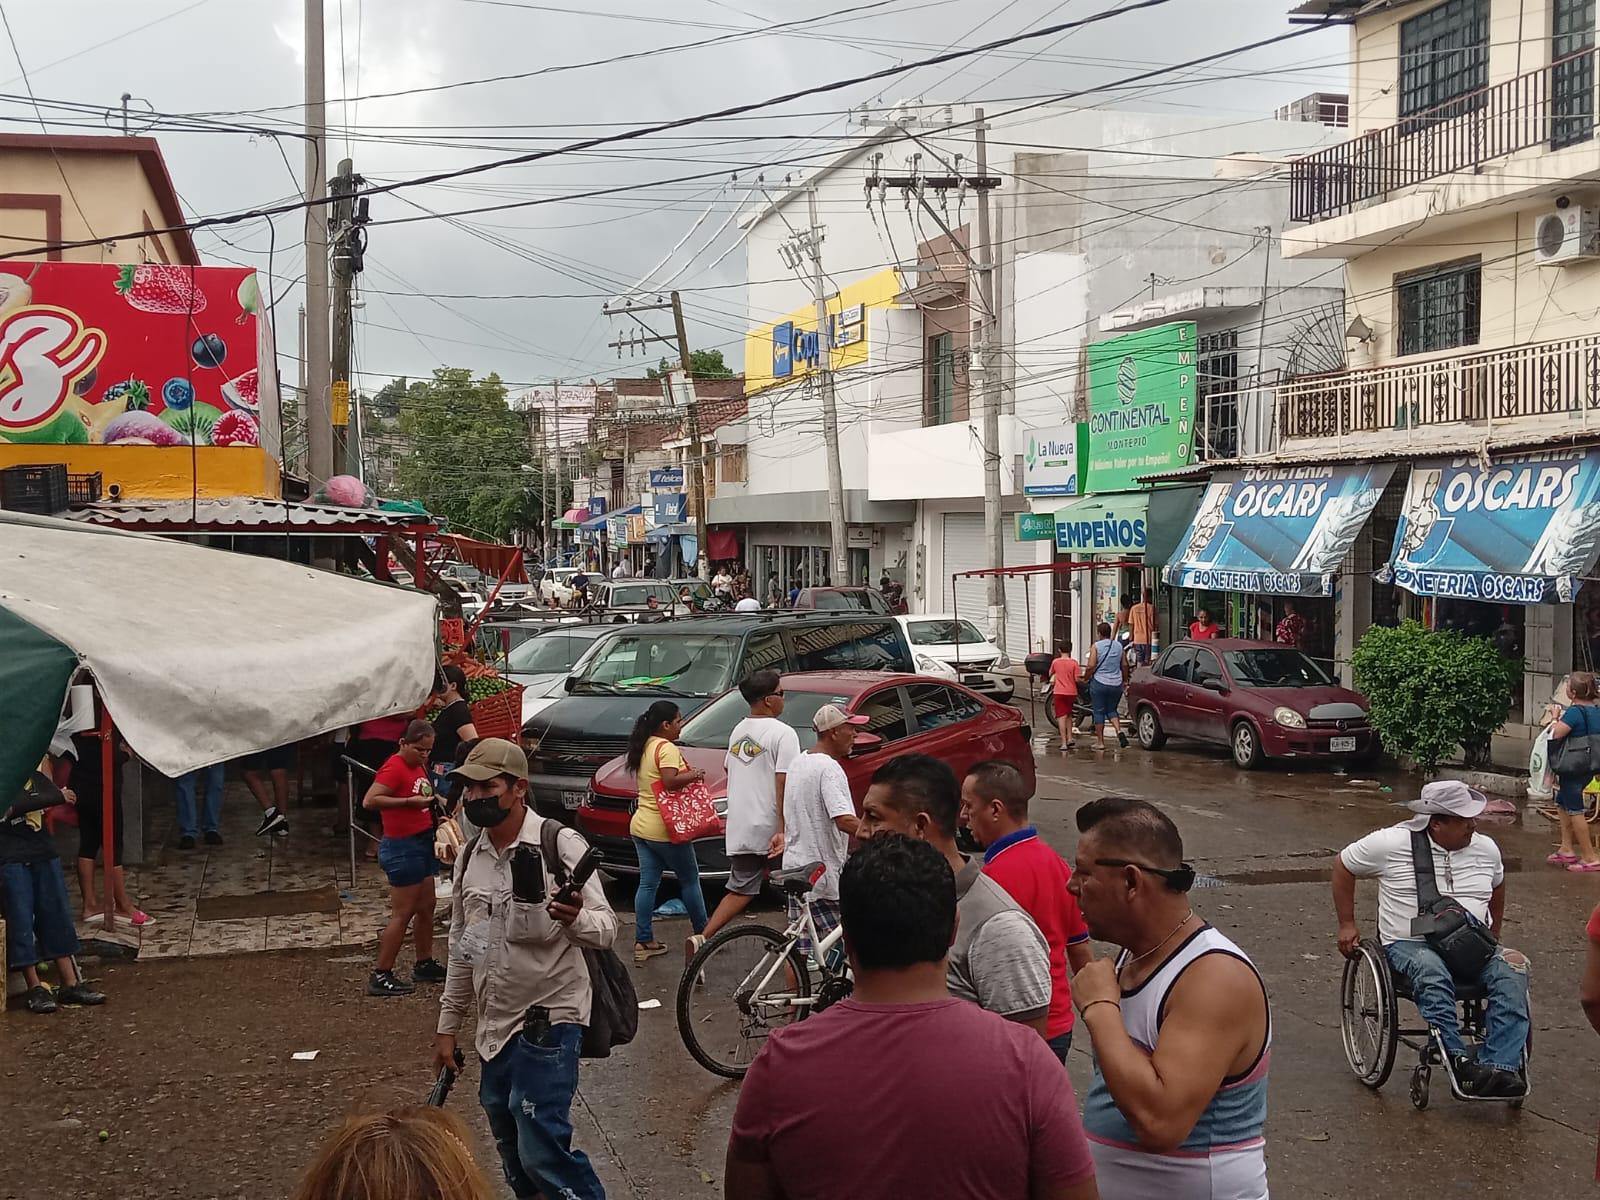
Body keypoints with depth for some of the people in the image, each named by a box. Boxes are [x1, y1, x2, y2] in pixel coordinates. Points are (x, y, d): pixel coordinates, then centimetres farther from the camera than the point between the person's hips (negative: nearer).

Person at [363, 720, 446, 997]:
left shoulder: (419, 766, 11)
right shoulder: (394, 768, -17)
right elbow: (370, 800, -28)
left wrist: (432, 801, 9)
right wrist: (410, 802, -28)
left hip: (422, 842, 10)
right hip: (402, 847, -10)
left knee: (426, 907, 17)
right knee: (403, 914, -5)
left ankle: (424, 964, 29)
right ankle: (380, 976, 1)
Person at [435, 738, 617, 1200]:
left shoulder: (561, 845, -12)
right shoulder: (469, 857, 7)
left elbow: (606, 931, -16)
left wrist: (574, 919, -38)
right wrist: (448, 1025, 16)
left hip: (548, 1019, -7)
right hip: (493, 1024, 7)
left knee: (542, 1149, -13)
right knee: (514, 1155, 14)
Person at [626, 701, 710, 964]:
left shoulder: (644, 747, 13)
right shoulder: (667, 748, -16)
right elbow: (670, 781, -28)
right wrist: (694, 775, -14)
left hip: (641, 826, 8)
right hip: (665, 830, -8)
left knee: (647, 884, 8)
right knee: (690, 880, 8)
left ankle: (643, 941, 6)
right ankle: (702, 934, 18)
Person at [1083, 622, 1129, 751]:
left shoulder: (1096, 646, -8)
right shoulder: (1119, 646, 5)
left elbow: (1091, 666, -14)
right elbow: (1125, 665, 10)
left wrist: (1086, 677, 2)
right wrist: (1125, 680, 23)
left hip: (1099, 683, -4)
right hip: (1116, 684, 4)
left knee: (1099, 712, 5)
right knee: (1111, 710, 17)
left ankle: (1100, 741, 7)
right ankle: (1119, 731, -8)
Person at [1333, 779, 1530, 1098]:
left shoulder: (1486, 848, 9)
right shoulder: (1392, 842, -5)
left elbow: (1497, 886, 31)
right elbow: (1343, 866, 7)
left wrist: (1492, 937, 29)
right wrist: (1347, 925, 6)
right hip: (1409, 944, -4)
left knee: (1511, 971, -27)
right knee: (1432, 975, -39)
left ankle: (1499, 1067, -35)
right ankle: (1459, 1062, -41)